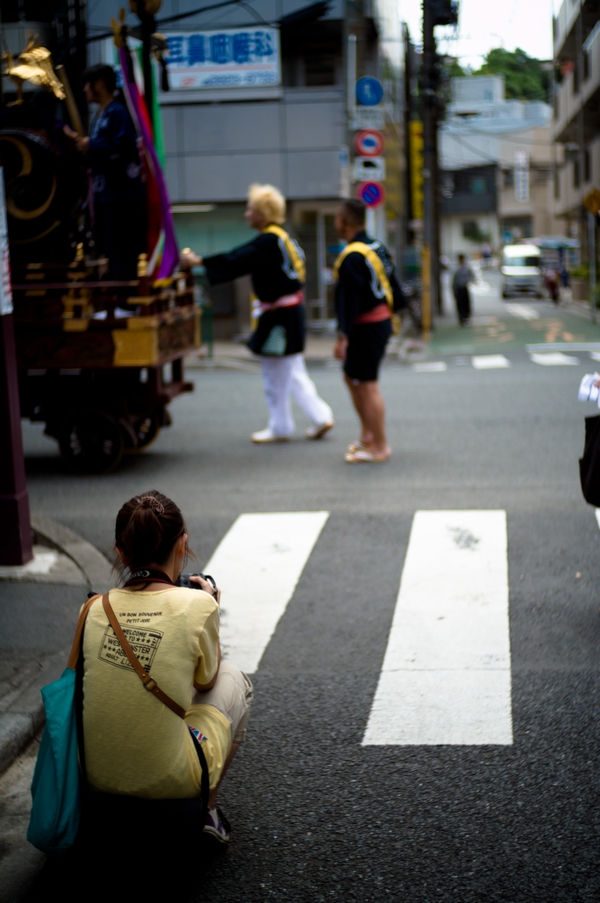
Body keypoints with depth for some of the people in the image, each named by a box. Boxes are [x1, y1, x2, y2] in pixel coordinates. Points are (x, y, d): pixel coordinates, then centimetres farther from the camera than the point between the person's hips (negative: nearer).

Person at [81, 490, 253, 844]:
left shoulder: (95, 609, -2)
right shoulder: (196, 605, -14)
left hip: (98, 778, 4)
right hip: (169, 782, -4)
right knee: (235, 679, 22)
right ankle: (205, 808, 24)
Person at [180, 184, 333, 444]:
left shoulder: (267, 242, -19)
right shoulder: (280, 237, 11)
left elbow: (236, 262, -23)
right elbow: (240, 257, 11)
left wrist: (199, 262, -16)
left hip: (280, 315, -10)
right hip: (291, 309, 10)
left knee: (276, 376, 5)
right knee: (293, 373, 17)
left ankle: (280, 428, 17)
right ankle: (321, 416, 18)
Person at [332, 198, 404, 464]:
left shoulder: (352, 257, -19)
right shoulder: (377, 247, 10)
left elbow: (349, 300, -23)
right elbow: (393, 285, 16)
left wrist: (342, 337, -21)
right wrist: (392, 310, 26)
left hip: (366, 328, -10)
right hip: (382, 320, 10)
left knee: (367, 385, -3)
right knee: (352, 378, 20)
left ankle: (380, 447, 3)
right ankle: (367, 435, 26)